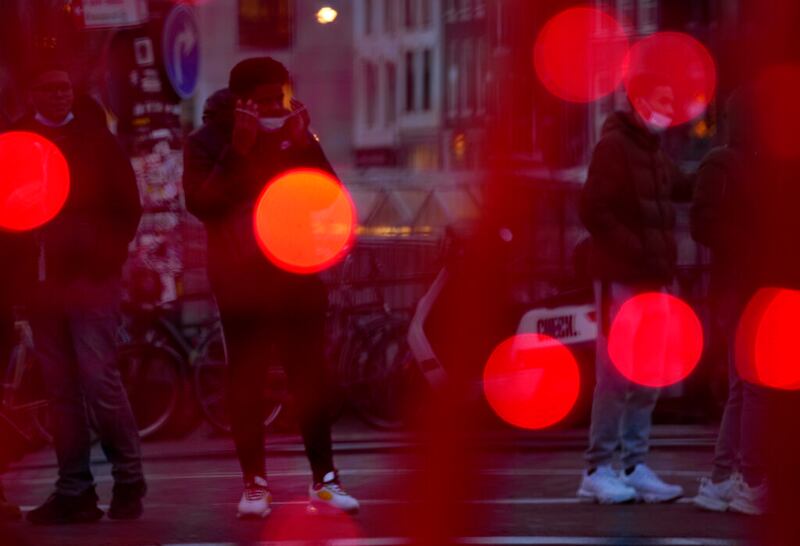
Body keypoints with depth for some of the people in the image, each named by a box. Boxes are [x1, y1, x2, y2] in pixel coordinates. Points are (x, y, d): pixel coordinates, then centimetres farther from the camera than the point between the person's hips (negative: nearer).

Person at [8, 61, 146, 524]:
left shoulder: (96, 138, 3)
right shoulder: (17, 139, 10)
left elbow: (128, 205, 2)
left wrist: (108, 256, -7)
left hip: (90, 277, -3)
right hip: (42, 279, 3)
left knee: (99, 380, -10)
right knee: (60, 390, 5)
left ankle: (129, 481, 2)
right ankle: (74, 490, 10)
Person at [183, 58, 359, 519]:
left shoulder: (296, 136, 9)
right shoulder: (208, 143, 0)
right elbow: (201, 203, -14)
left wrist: (304, 147, -13)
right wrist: (238, 153, -21)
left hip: (297, 275, 2)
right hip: (241, 280, -2)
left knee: (311, 378, 0)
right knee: (246, 381, -2)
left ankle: (324, 480, 5)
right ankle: (255, 483, 4)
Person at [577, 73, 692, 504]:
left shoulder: (654, 152, 18)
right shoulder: (614, 146, -9)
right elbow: (594, 210, -17)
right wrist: (635, 250, -18)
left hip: (652, 278, 9)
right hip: (621, 278, -9)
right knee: (616, 374, -8)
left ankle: (635, 466, 14)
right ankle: (598, 470, -3)